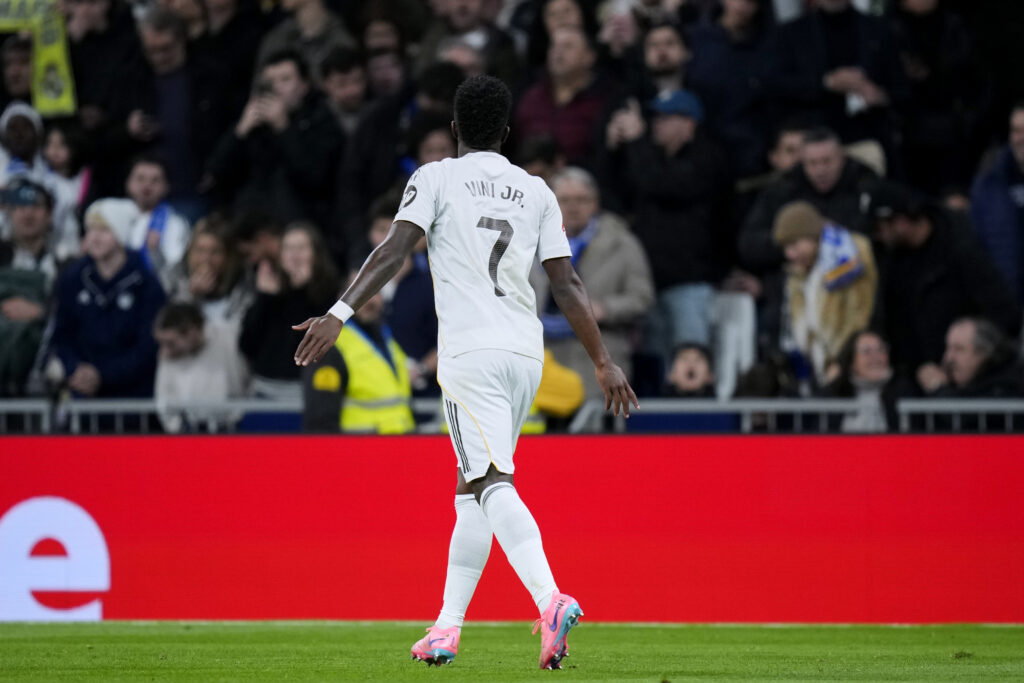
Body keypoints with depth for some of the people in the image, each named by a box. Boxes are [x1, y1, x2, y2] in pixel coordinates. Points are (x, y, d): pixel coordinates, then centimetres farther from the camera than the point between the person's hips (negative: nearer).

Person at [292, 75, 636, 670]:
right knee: (473, 487, 15)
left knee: (495, 485, -16)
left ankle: (551, 600, -37)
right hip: (527, 353, 5)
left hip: (471, 353, -5)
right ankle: (448, 627, 15)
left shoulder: (436, 178, 4)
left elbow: (395, 250, -10)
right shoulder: (536, 191, 14)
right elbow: (567, 284, 10)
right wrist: (604, 362, 13)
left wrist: (341, 313, -17)